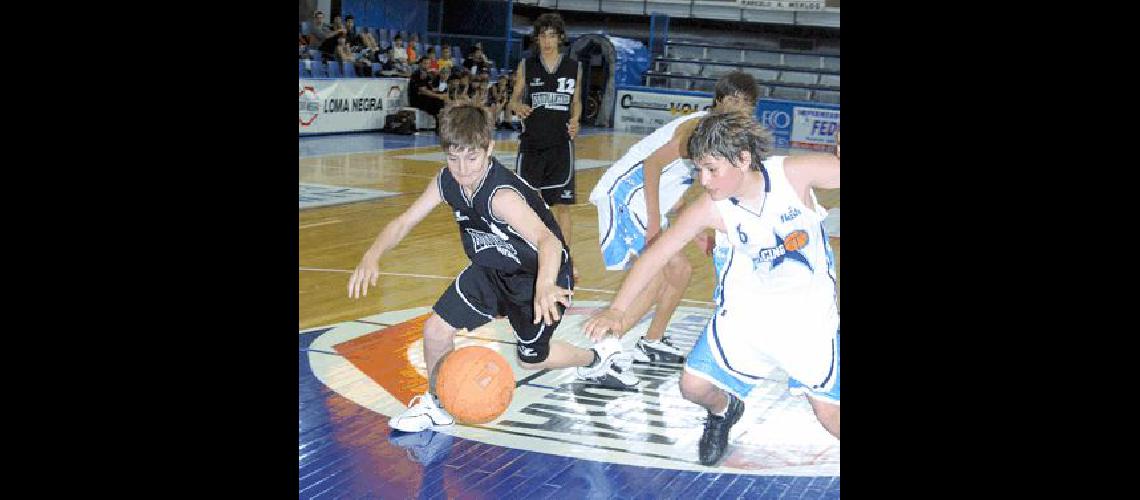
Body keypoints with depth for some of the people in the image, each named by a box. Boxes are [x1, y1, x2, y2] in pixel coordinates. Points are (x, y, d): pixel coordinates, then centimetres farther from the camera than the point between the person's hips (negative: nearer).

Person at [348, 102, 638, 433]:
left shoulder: (501, 195, -39)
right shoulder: (447, 182, -17)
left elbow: (547, 240, -53)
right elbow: (404, 223, -10)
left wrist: (544, 287, -73)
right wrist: (373, 255, -30)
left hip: (537, 274, -5)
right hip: (490, 271, 6)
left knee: (530, 359, 13)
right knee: (436, 330, -8)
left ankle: (596, 359, 43)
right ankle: (436, 404, 18)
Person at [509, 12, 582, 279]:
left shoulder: (574, 67, 4)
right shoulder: (527, 66, 2)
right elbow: (514, 99, 7)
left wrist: (574, 121, -6)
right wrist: (519, 108, -16)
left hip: (561, 144, 0)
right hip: (531, 143, 0)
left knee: (562, 204, 0)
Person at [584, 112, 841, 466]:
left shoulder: (794, 173, -23)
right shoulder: (711, 208, -19)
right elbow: (656, 254, -17)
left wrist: (840, 151, -42)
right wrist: (615, 310, -26)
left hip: (809, 313, -2)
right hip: (746, 308, 2)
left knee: (830, 414, -6)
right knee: (695, 386, 0)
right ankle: (723, 412, 36)